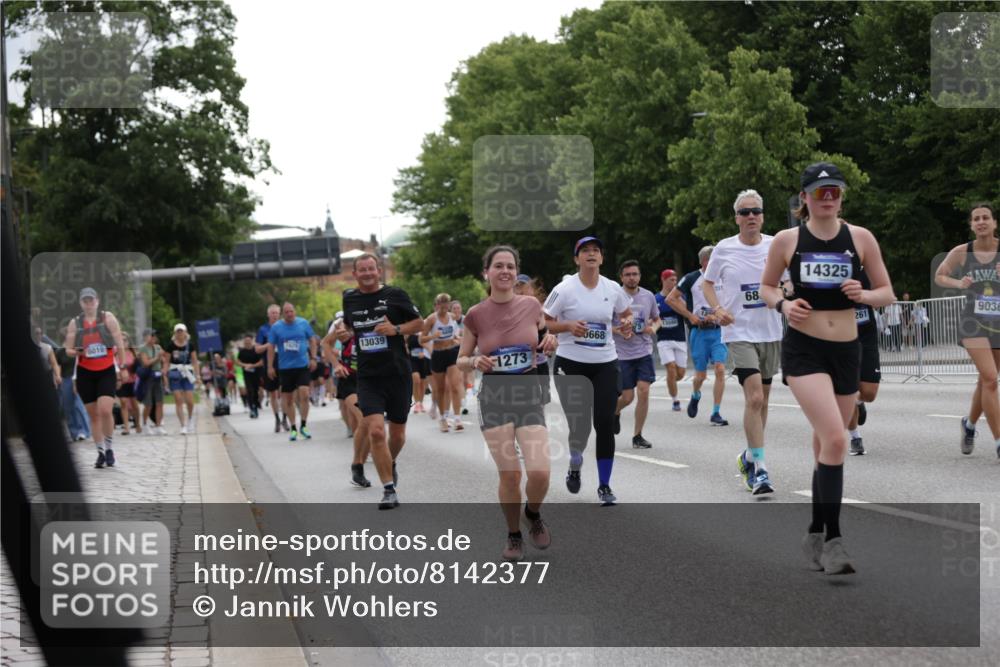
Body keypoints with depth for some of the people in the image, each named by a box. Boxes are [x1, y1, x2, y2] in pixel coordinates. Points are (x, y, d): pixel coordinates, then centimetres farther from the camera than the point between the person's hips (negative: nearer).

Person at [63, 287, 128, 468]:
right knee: (93, 414, 4)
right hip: (85, 372, 2)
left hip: (107, 371, -2)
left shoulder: (107, 318, -1)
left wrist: (122, 367, 1)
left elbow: (119, 344, 2)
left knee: (105, 410, -18)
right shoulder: (74, 323, 5)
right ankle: (101, 452, 15)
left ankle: (109, 447, 1)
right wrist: (75, 352, -16)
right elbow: (68, 349, 7)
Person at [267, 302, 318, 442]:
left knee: (304, 394, -13)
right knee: (288, 398, 4)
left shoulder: (303, 323, 1)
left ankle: (303, 426, -1)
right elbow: (271, 348, 4)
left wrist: (313, 358, 4)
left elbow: (312, 340, 10)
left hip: (303, 366, -1)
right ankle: (293, 428, 16)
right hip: (285, 368, 1)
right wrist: (270, 366, 2)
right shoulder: (276, 327, -1)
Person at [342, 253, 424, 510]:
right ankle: (389, 490, -8)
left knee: (397, 434, 10)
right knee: (376, 431, -16)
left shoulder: (395, 295, -3)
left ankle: (391, 464, 44)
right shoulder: (349, 299, 7)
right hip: (368, 377, 1)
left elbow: (420, 323, 2)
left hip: (397, 374, -1)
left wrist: (396, 329, -12)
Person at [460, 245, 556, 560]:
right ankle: (514, 535, 18)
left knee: (539, 473, -14)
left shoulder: (531, 306, 0)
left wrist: (551, 343, -4)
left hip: (529, 395, 1)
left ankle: (533, 515, 19)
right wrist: (476, 362, -15)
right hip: (494, 396, -1)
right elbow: (461, 361, 7)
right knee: (510, 475, -6)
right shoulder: (476, 315, -3)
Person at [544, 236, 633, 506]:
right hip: (570, 363, -2)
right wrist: (568, 326, -20)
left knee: (605, 423, -5)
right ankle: (574, 467, 33)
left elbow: (626, 313, 19)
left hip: (605, 364, 2)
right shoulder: (564, 289, -7)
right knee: (579, 425, 0)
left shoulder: (613, 288, 2)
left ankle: (604, 486, 6)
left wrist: (627, 323, -4)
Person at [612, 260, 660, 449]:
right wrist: (619, 331, -18)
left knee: (643, 391, -10)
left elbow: (657, 319, 19)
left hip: (644, 352, 2)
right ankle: (615, 412, 36)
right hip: (622, 354, -2)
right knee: (627, 397, -1)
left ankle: (637, 435, 2)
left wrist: (653, 328, -4)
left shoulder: (648, 296, 4)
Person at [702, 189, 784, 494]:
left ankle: (749, 456, 33)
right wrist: (717, 309, -8)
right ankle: (759, 469, -12)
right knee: (754, 398, -17)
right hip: (739, 333, -4)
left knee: (761, 400, 13)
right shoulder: (724, 249, -3)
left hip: (771, 332, 4)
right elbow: (708, 282, 10)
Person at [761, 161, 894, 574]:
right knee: (834, 440, -21)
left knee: (825, 445, 13)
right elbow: (766, 286, 12)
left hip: (846, 351, 3)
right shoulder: (787, 240, 0)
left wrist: (862, 294, -14)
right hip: (803, 350, -3)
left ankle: (815, 535, 28)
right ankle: (832, 539, -15)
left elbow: (887, 294, 7)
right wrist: (783, 304, -9)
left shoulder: (860, 238, 3)